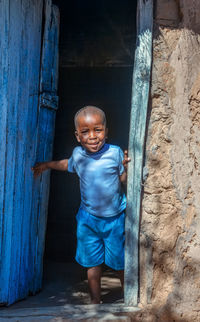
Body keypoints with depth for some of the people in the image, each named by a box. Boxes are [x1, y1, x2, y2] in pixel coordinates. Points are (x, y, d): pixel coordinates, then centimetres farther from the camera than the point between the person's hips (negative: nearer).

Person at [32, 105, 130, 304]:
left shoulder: (115, 153, -14)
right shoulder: (78, 153, -3)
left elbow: (124, 181, -6)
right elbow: (68, 164, 22)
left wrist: (126, 167, -24)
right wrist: (47, 165, 24)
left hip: (115, 217, -2)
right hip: (88, 217, 2)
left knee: (120, 261, 8)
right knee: (92, 262, 9)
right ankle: (95, 301, 25)